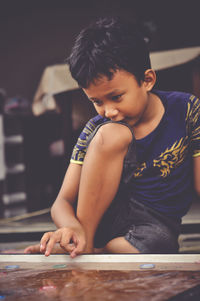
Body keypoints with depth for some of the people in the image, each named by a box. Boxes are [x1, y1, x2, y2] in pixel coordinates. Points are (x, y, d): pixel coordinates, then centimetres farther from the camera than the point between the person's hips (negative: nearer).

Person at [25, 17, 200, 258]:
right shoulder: (96, 131, -4)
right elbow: (63, 201, -8)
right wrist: (73, 227, -32)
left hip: (154, 224, -1)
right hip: (96, 217, 1)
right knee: (111, 135, -25)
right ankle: (85, 243, -20)